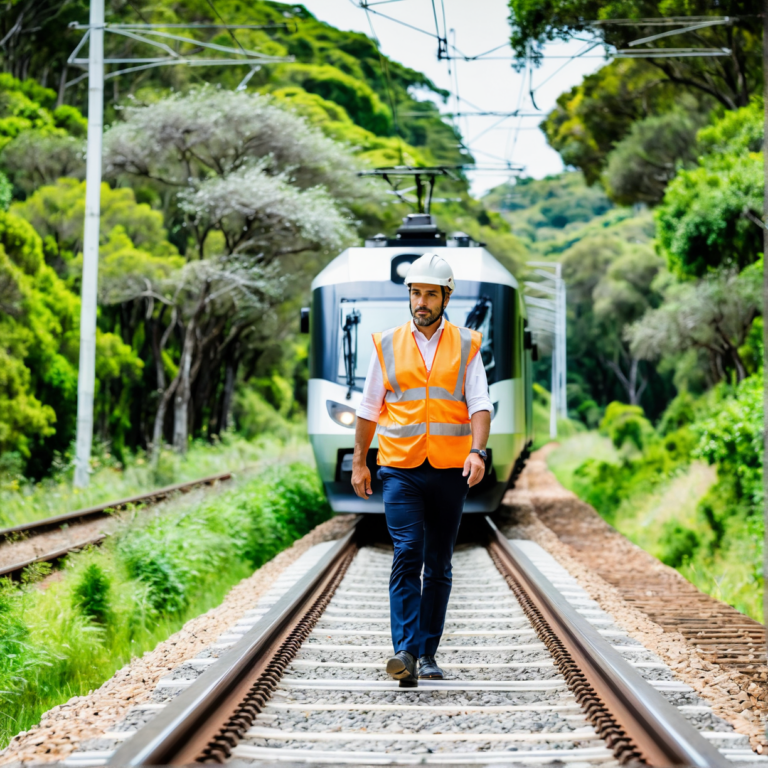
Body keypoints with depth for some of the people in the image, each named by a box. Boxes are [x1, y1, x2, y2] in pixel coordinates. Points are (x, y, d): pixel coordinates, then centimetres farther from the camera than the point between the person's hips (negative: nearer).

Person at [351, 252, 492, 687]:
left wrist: (477, 452, -20)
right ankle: (406, 653, -21)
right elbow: (370, 409, 12)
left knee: (439, 565, 7)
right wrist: (359, 463, 11)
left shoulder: (466, 346, 4)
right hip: (401, 469, -1)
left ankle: (428, 654, 15)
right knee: (407, 556, -14)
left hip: (449, 471, 1)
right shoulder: (388, 345, 6)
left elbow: (480, 405, -4)